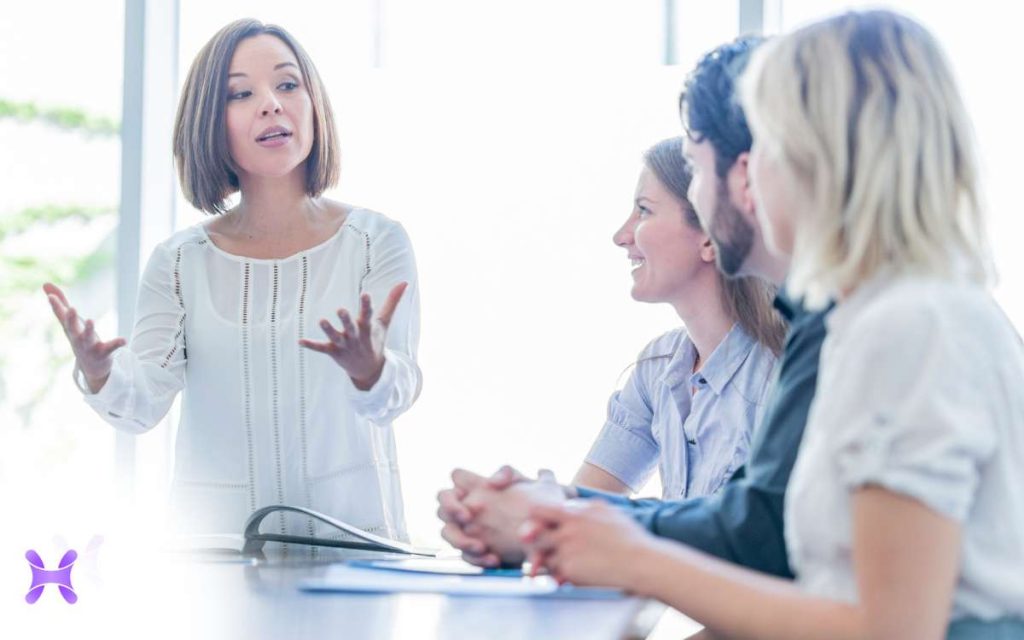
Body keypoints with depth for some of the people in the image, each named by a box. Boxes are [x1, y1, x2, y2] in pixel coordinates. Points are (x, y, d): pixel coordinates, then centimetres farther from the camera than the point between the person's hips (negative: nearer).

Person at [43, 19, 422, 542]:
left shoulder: (376, 242, 4)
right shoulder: (178, 263, 8)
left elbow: (396, 394, -7)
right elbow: (141, 406, 1)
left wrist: (370, 369, -30)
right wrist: (98, 375, -22)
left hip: (349, 534, -2)